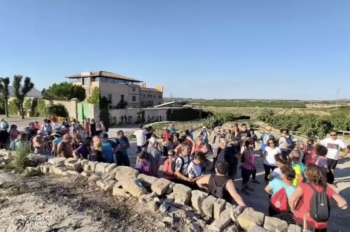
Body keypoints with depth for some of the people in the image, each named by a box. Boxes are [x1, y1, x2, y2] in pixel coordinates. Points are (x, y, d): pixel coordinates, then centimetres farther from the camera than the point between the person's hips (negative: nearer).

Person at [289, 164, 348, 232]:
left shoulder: (304, 186, -15)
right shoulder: (327, 188, -3)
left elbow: (292, 199, -31)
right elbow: (343, 203, -3)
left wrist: (293, 209, -12)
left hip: (305, 223, -4)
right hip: (321, 225, 4)